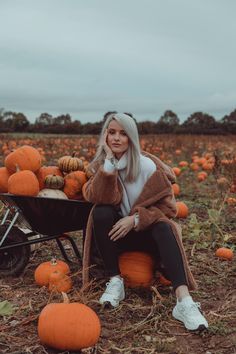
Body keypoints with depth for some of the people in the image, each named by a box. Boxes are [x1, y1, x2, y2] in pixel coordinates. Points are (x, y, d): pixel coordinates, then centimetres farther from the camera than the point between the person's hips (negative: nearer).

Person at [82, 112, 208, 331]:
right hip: (115, 232, 2)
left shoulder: (147, 165, -10)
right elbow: (99, 199, -23)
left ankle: (184, 301, -50)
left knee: (163, 227, -33)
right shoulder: (100, 165, -3)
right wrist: (109, 162, -30)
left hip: (146, 232, -1)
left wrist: (136, 219, -25)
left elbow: (167, 206, -11)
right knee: (101, 212, -28)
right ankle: (115, 281, -23)